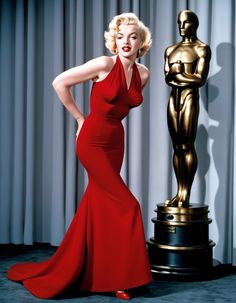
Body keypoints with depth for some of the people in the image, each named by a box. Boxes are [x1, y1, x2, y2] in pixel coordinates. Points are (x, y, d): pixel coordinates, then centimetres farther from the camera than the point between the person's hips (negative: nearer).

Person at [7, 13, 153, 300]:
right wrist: (80, 118, -3)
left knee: (98, 205, 10)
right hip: (92, 141, -6)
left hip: (115, 142, 6)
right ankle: (121, 276, 6)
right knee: (126, 206, -9)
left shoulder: (143, 73, 5)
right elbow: (59, 82, -9)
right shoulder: (105, 64, -13)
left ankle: (71, 269, 26)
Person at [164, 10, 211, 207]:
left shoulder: (202, 49, 2)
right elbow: (168, 78, 10)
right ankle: (179, 193, 7)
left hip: (189, 97, -5)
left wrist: (177, 74, -2)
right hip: (174, 97, 5)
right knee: (177, 147, 4)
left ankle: (186, 194, -6)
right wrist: (186, 77, -8)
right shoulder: (170, 50, 18)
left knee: (187, 146, -9)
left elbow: (200, 79, -8)